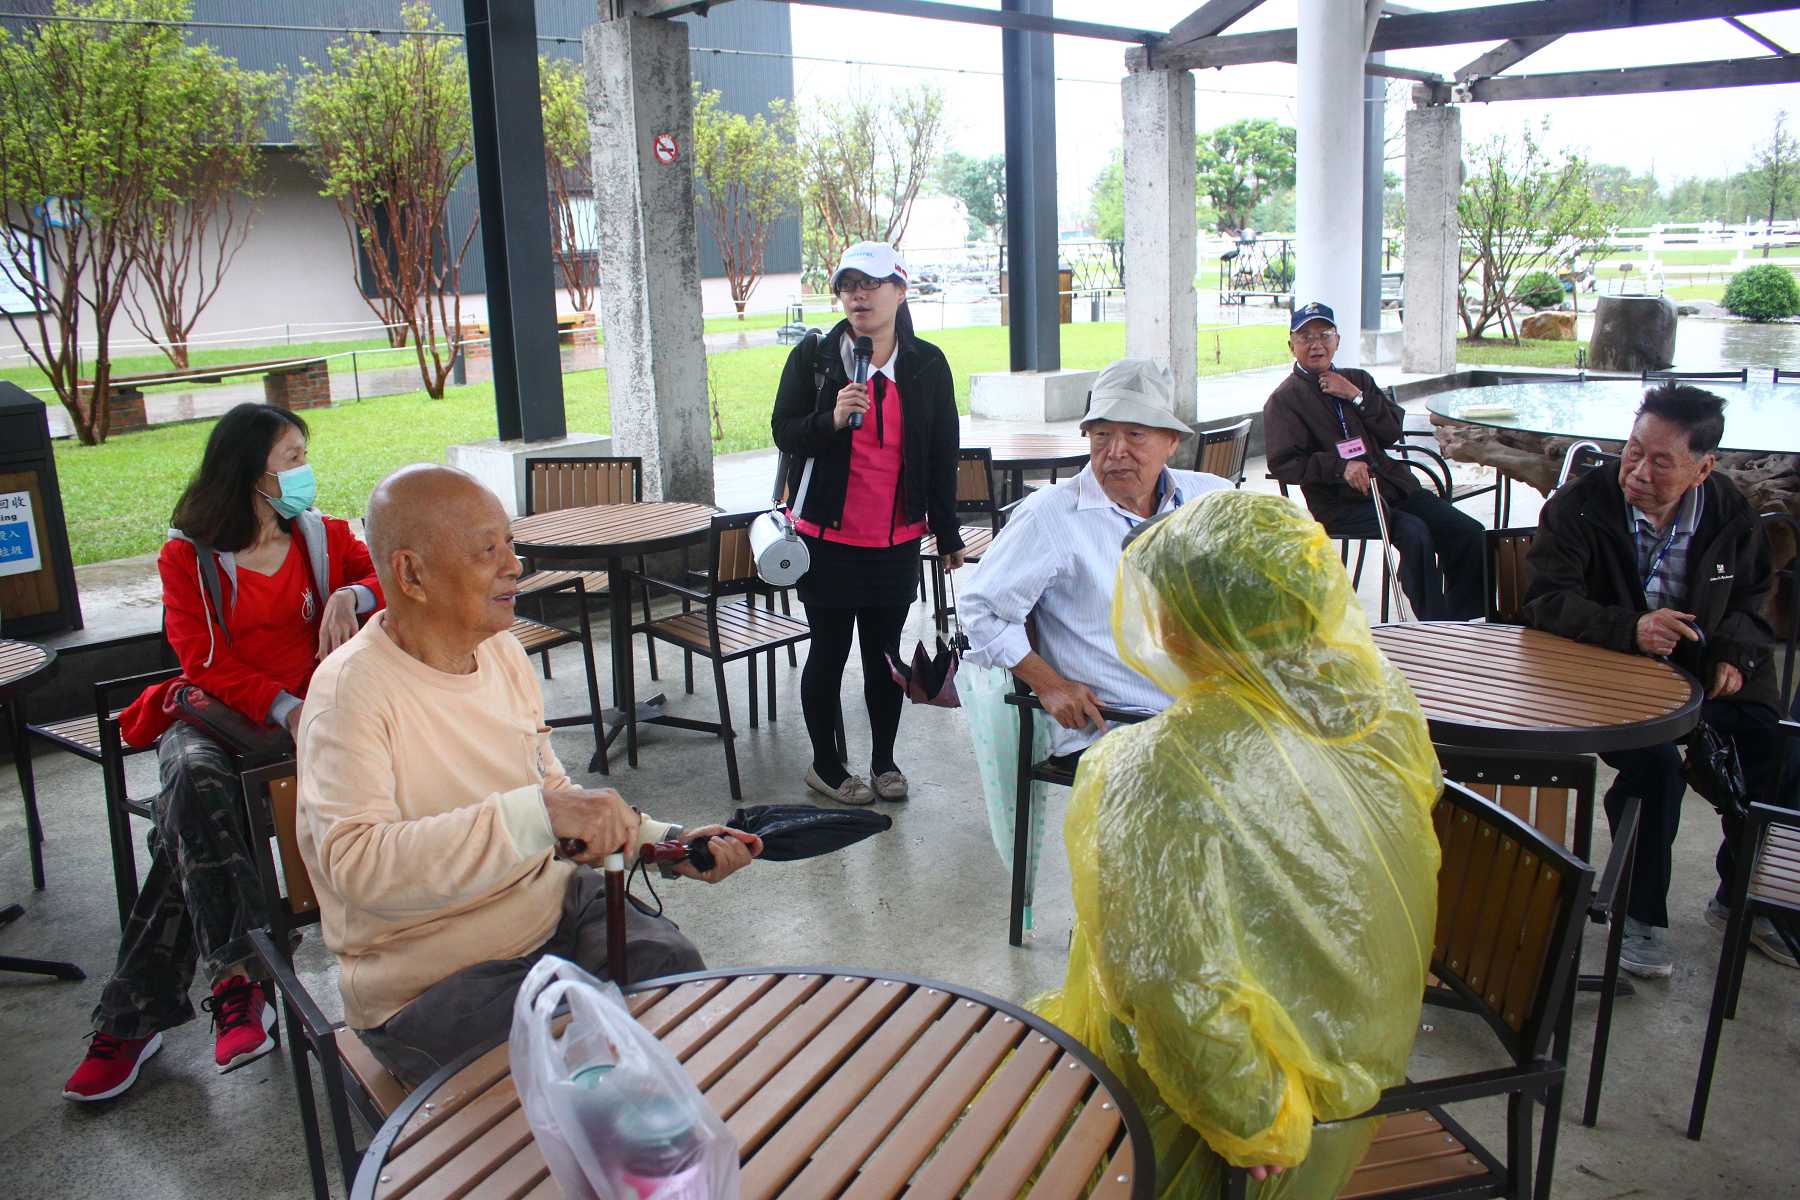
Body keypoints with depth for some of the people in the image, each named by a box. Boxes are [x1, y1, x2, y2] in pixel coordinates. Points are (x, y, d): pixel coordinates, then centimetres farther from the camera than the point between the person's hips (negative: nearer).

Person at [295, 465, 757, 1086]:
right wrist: (540, 813, -43)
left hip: (554, 906, 7)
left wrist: (671, 843, -1)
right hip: (430, 983, -6)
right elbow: (355, 863, -34)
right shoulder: (352, 691, -20)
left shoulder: (502, 651, 4)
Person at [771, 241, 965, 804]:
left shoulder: (926, 364, 2)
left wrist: (948, 534, 8)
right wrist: (832, 419, -21)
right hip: (827, 534, -1)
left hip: (897, 539, 2)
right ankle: (825, 764, 23)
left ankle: (884, 760, 27)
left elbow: (942, 456, 7)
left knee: (885, 651, 11)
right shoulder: (813, 357, -2)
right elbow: (784, 432, -1)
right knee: (829, 649, 6)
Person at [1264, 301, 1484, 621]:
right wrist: (1341, 466, -21)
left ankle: (1462, 622, -1)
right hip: (1340, 503, -6)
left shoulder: (1357, 380, 20)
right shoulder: (1285, 399, 3)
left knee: (1469, 532, -11)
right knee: (1414, 534, -30)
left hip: (1392, 484, 6)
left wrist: (1357, 397, -3)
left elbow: (1393, 432, 10)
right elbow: (1284, 463, -10)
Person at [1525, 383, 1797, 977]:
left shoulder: (1732, 514, 2)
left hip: (1704, 676, 5)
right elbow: (1547, 602, -19)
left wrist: (1735, 654, -2)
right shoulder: (1580, 505, -13)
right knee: (1656, 762, -31)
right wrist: (1629, 629, -34)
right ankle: (1641, 916, -8)